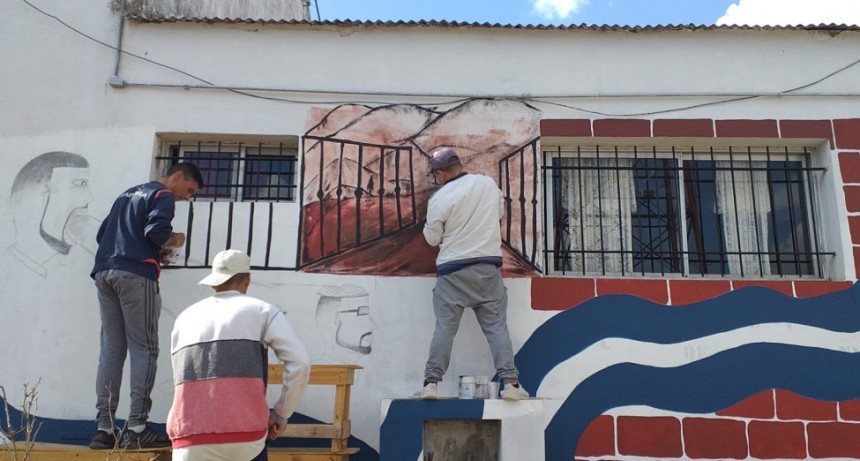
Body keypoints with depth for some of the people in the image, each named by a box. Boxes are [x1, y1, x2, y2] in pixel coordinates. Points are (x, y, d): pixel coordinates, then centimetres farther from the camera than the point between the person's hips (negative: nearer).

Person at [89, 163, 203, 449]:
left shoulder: (128, 194, 28)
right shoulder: (163, 196, 2)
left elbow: (102, 234, 25)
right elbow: (155, 231, -15)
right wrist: (175, 241, 4)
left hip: (104, 272, 8)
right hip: (135, 274, -8)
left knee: (111, 349, 6)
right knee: (144, 349, -5)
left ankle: (104, 428, 2)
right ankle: (137, 428, -8)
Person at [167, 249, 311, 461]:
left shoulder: (184, 319, 20)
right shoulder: (263, 310, 8)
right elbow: (300, 363, -4)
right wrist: (281, 414, 9)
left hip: (193, 444, 2)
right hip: (248, 438, -1)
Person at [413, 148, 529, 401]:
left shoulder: (439, 199, -8)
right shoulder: (488, 183, 3)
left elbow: (432, 239, 2)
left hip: (453, 270, -2)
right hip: (488, 266, 2)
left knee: (444, 328, 2)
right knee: (497, 326, 4)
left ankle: (431, 383, 2)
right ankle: (510, 383, 0)